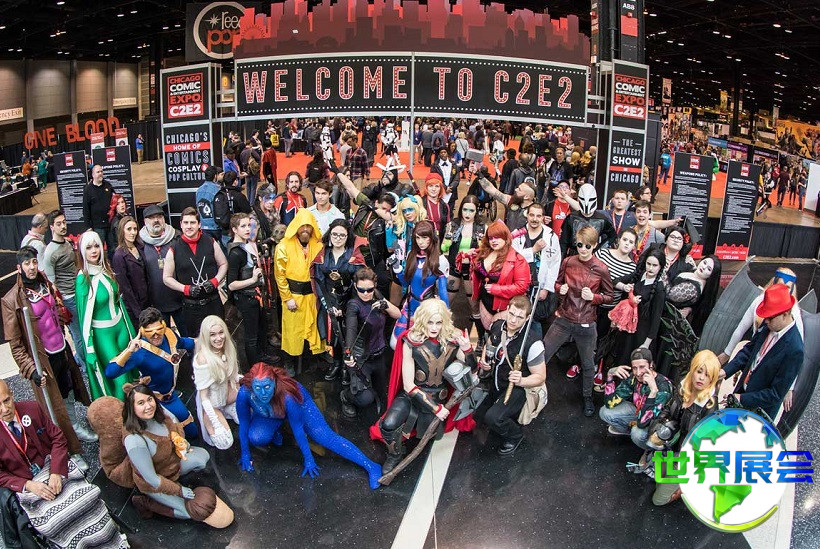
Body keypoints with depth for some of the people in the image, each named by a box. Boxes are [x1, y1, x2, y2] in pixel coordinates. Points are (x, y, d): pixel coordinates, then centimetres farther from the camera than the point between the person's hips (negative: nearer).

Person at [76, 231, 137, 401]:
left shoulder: (107, 270, 1)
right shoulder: (83, 279, -15)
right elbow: (84, 314, -14)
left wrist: (130, 329, 13)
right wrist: (90, 349, -14)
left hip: (120, 326, 5)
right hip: (102, 334, -5)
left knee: (128, 369, 13)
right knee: (119, 378, 1)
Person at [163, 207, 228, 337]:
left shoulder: (211, 243, 0)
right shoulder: (174, 249, -3)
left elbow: (223, 264, 10)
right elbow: (167, 278, 2)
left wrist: (215, 281, -8)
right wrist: (186, 289, -13)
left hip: (213, 302, 1)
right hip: (190, 306, -1)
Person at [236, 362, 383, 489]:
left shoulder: (287, 396, -43)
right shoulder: (244, 394, -37)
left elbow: (297, 430, -30)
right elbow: (243, 425, -20)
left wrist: (308, 460, -22)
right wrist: (245, 455, -10)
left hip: (300, 404, -3)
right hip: (267, 415, 3)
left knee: (327, 437, -16)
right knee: (256, 438, -25)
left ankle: (372, 467, -16)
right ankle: (275, 430, 10)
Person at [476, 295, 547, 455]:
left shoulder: (532, 343, -29)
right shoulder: (497, 326, -11)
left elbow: (540, 377, -19)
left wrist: (520, 381, -37)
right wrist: (484, 360, -7)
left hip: (517, 388, -6)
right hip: (495, 383, 6)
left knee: (492, 417, -25)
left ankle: (515, 436, 6)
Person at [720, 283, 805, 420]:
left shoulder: (794, 350, -29)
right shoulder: (768, 326, -9)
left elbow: (777, 394, -23)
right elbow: (749, 350, 6)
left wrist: (742, 399, -20)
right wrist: (726, 370, -6)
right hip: (742, 389, 6)